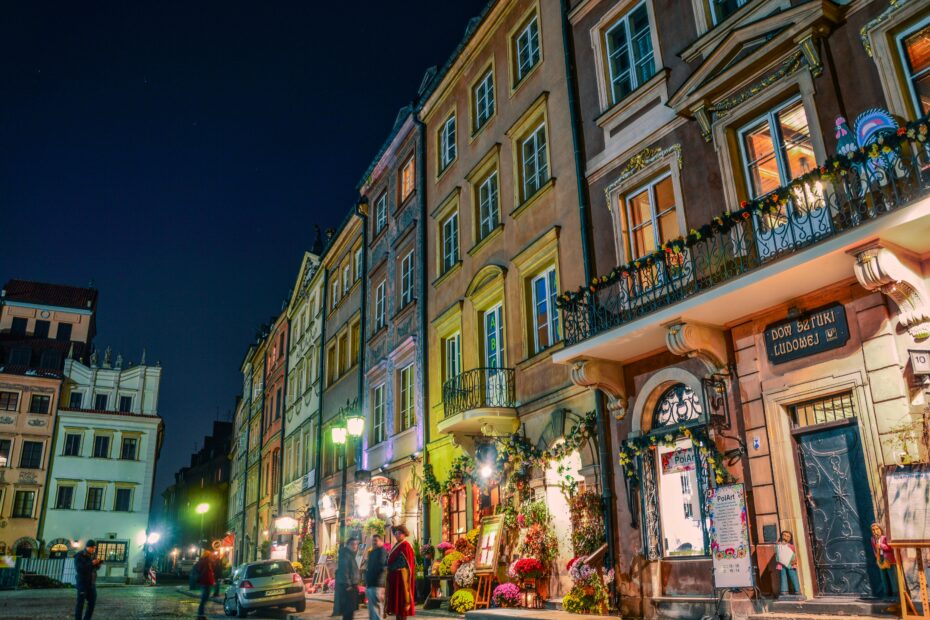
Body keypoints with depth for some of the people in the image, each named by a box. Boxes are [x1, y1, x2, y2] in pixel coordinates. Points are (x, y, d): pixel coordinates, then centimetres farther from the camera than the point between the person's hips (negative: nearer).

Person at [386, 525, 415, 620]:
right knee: (397, 601, 11)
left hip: (401, 576, -9)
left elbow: (407, 563, -17)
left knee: (402, 599, -6)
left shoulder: (405, 546, -13)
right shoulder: (397, 545, 15)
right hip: (395, 576, 9)